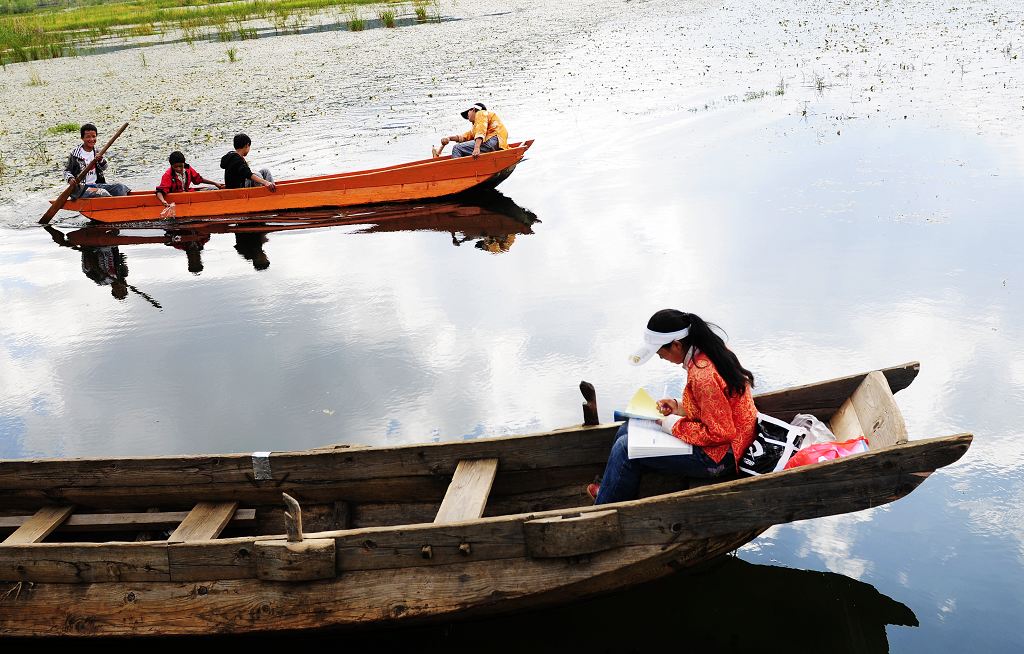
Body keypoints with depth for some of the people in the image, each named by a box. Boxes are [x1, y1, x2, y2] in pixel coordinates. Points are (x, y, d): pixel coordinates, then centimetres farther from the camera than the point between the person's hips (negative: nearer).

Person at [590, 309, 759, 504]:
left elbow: (719, 434, -27)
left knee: (625, 448, -7)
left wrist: (675, 426, -17)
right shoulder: (711, 352, -1)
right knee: (627, 430, 13)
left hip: (718, 456, -10)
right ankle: (610, 490, 30)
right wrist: (679, 407, 3)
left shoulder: (703, 375, -31)